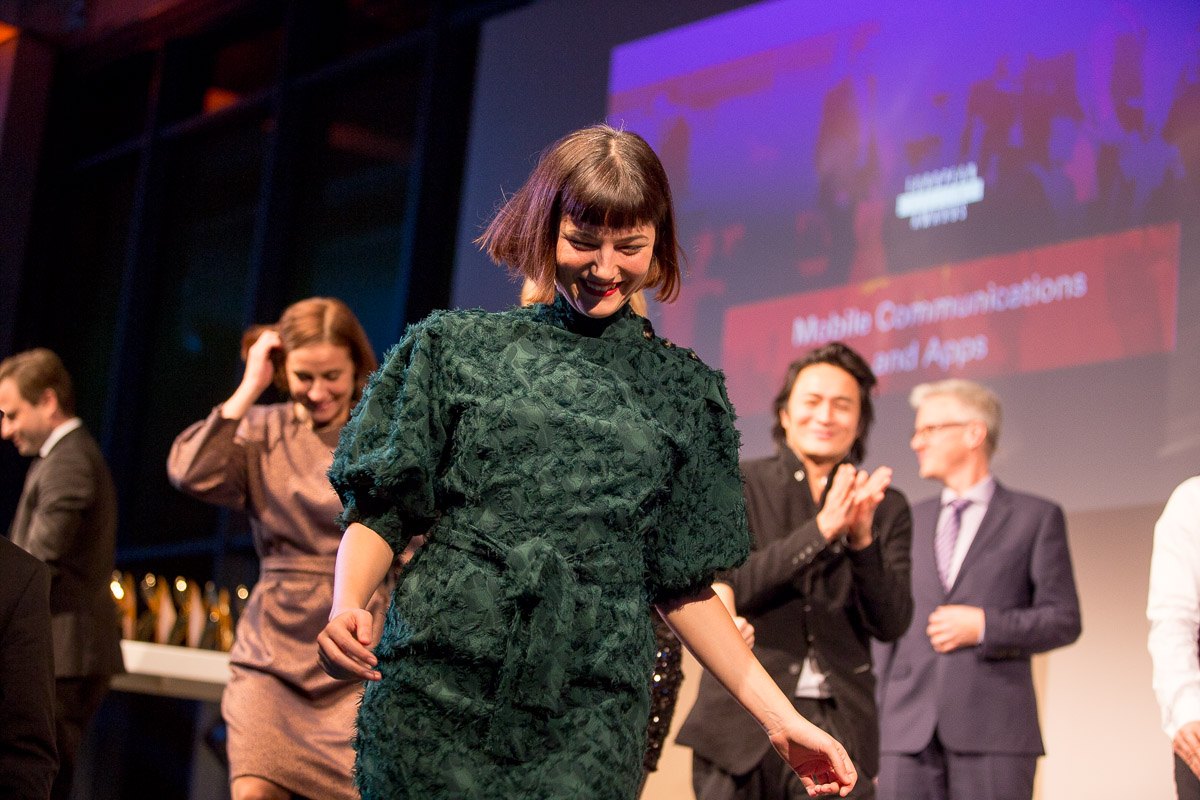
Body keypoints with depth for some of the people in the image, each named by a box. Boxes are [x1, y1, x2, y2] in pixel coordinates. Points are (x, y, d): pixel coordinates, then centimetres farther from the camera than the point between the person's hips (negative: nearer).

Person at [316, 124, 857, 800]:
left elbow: (682, 585, 12)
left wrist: (782, 719, 5)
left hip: (590, 722, 1)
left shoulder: (682, 392, 11)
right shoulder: (457, 347, 8)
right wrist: (347, 604, -14)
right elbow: (381, 511, 6)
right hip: (437, 694, 0)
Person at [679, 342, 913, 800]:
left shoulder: (885, 507, 8)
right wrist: (820, 530, -18)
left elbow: (891, 624, 1)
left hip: (838, 727, 1)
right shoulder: (737, 486, 3)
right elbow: (728, 588, -9)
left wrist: (862, 539, -15)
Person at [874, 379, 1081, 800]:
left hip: (993, 731, -3)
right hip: (907, 732, 3)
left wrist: (984, 626, -11)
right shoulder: (909, 522, 18)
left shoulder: (1036, 517, 7)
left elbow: (1063, 620, 3)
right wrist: (879, 715, 10)